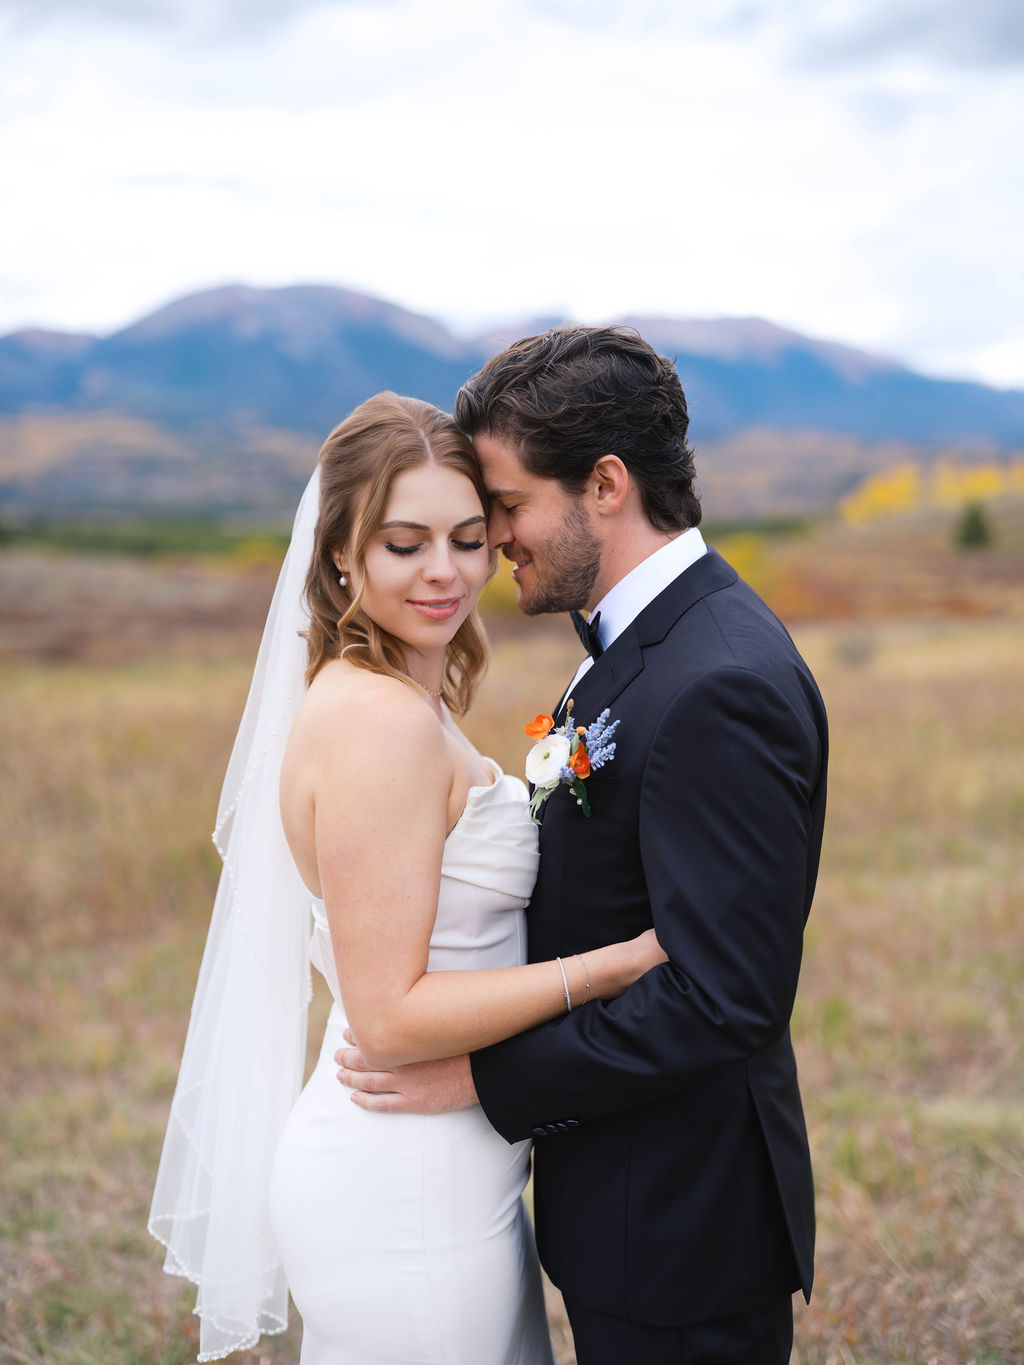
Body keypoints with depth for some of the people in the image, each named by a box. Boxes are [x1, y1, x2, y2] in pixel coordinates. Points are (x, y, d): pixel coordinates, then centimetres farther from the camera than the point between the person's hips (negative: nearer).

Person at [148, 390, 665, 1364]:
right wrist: (623, 960, -21)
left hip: (442, 1171, 9)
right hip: (407, 1198, -9)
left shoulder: (381, 700, 7)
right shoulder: (381, 721, -21)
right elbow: (392, 1015, -23)